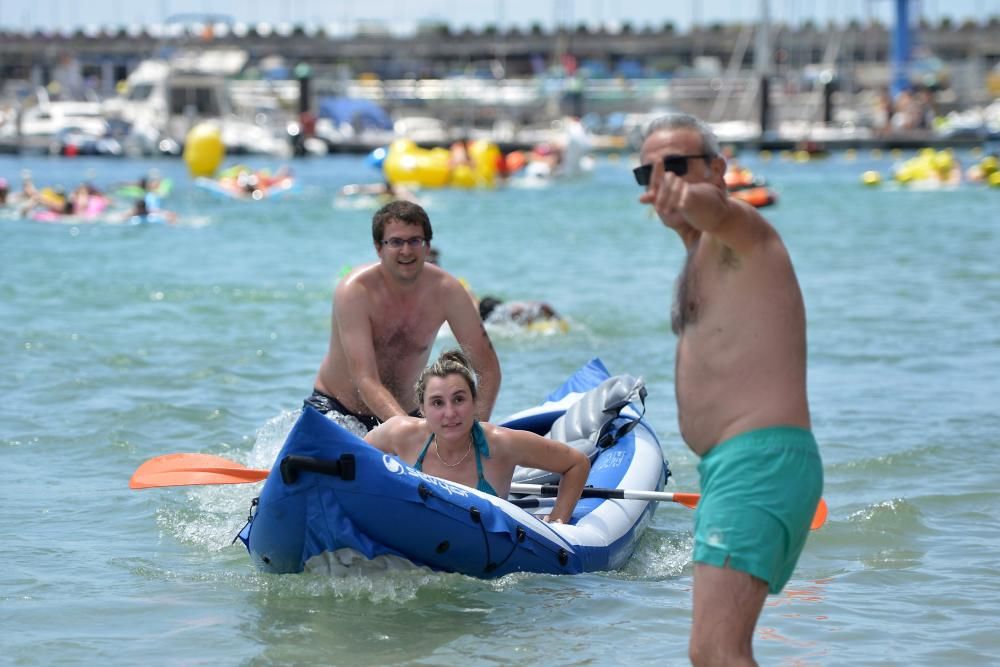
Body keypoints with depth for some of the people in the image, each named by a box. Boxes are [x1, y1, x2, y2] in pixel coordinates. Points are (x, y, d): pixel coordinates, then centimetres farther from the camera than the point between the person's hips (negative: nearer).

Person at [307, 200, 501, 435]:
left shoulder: (446, 290, -13)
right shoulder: (354, 291, -24)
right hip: (333, 408, -5)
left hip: (406, 412, 5)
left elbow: (488, 369, -10)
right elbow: (366, 381, -32)